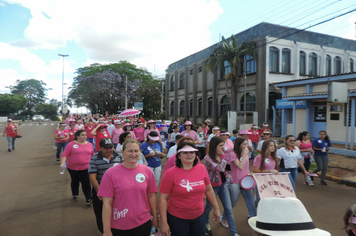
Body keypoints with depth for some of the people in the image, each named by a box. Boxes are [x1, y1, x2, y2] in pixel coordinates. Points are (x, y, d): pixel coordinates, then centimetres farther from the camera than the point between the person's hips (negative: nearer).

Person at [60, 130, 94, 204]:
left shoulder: (90, 144, 2)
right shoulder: (71, 144, -7)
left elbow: (92, 155, 12)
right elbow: (64, 155, -10)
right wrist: (62, 163, -23)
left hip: (85, 168, 0)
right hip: (73, 168, 0)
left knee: (86, 183, -3)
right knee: (75, 182, 19)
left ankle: (89, 199, 4)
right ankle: (74, 195, 40)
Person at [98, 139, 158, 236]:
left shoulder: (147, 171, -5)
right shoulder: (110, 173, -13)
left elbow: (151, 196, 3)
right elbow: (107, 203, -10)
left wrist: (155, 218, 7)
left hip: (143, 223, 2)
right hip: (118, 227, -1)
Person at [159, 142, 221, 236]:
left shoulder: (201, 168, -7)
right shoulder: (171, 173, -17)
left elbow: (208, 189, 6)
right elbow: (163, 199, -14)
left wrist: (216, 208, 13)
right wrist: (164, 223, -13)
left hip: (199, 216, 3)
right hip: (177, 218, -3)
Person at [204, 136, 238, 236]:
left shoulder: (221, 155, 0)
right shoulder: (207, 158, -21)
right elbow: (220, 168, -29)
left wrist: (226, 174, -1)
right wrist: (222, 156, -24)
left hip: (223, 184, 5)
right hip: (213, 186, -5)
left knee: (229, 209, 6)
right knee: (208, 208, 16)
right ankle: (206, 224, 44)